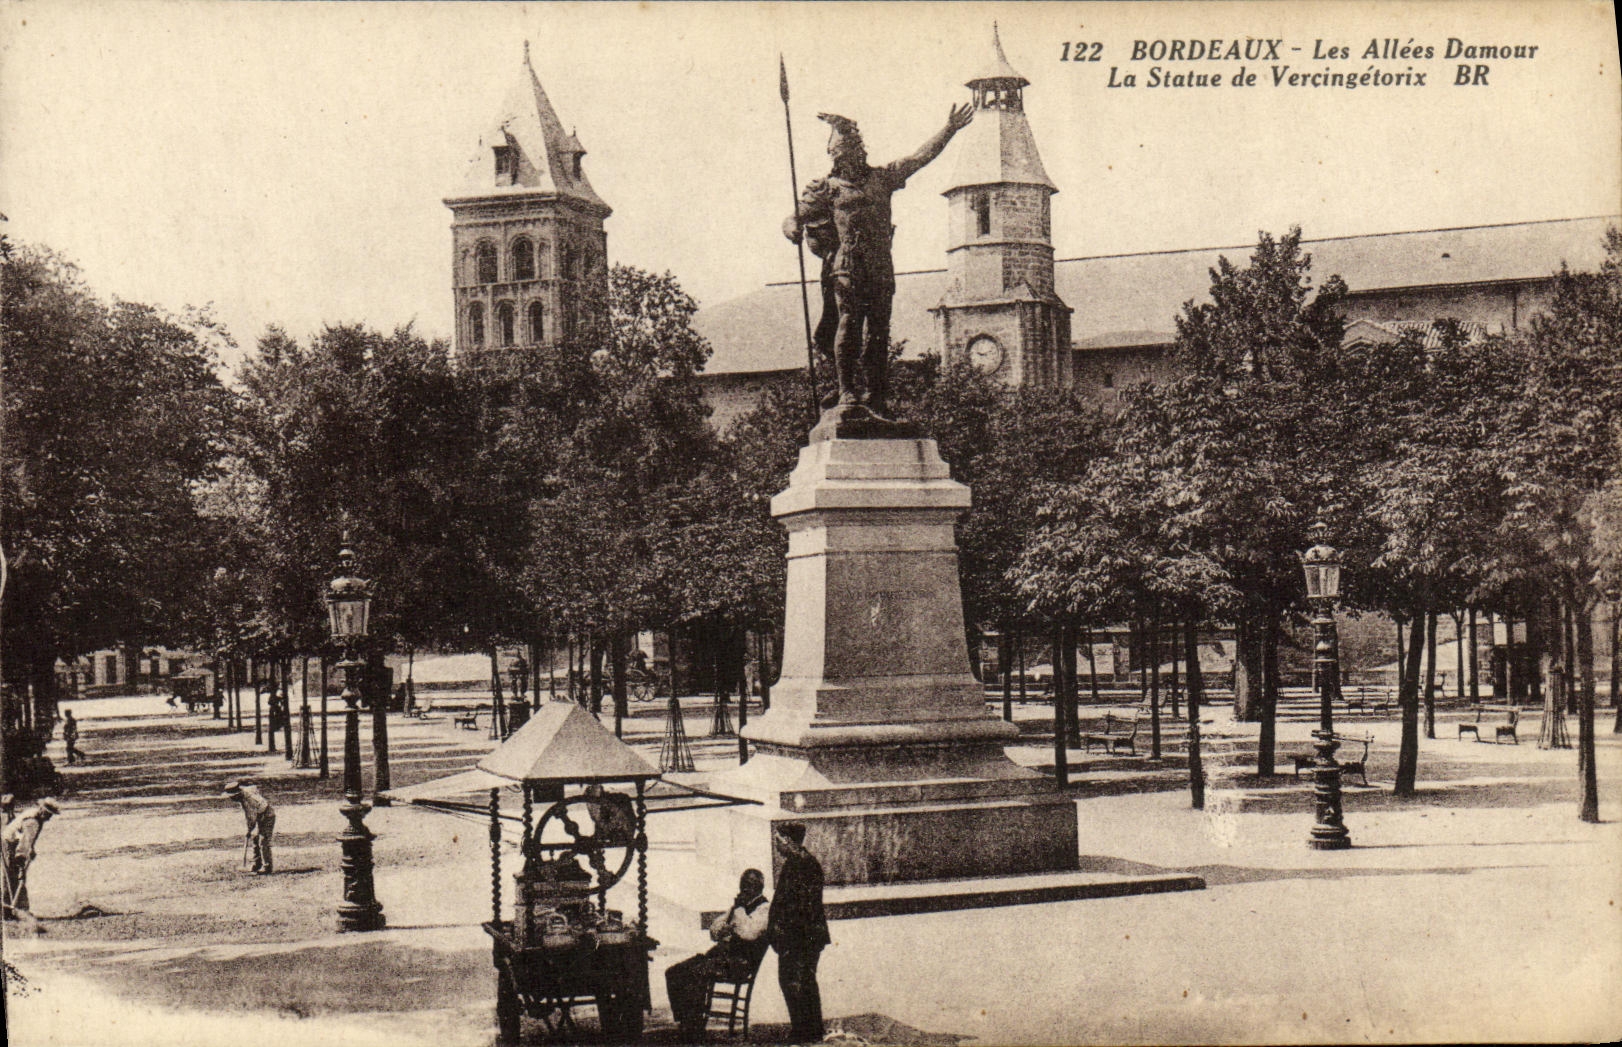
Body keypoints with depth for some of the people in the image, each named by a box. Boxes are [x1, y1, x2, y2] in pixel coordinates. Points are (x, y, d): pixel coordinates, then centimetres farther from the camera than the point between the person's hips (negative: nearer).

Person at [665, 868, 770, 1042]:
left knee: (696, 973, -31)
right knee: (673, 973, -8)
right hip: (720, 953, 9)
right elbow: (714, 931, 24)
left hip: (741, 961, -9)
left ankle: (694, 1033, -27)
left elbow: (749, 933, -19)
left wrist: (739, 908, -9)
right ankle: (682, 1024, -11)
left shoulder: (764, 909, -1)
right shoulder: (738, 907, 25)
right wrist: (723, 931, 2)